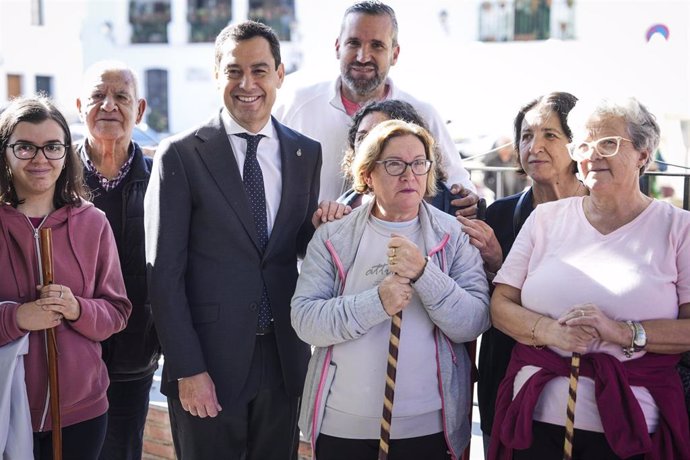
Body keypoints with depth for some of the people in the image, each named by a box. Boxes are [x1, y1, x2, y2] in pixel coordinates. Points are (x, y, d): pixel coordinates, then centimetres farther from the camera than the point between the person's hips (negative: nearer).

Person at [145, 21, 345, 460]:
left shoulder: (307, 153, 5)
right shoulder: (181, 155, -7)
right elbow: (165, 272, -8)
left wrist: (320, 226, -8)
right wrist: (187, 369, -12)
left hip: (284, 356, 4)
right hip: (209, 359, -3)